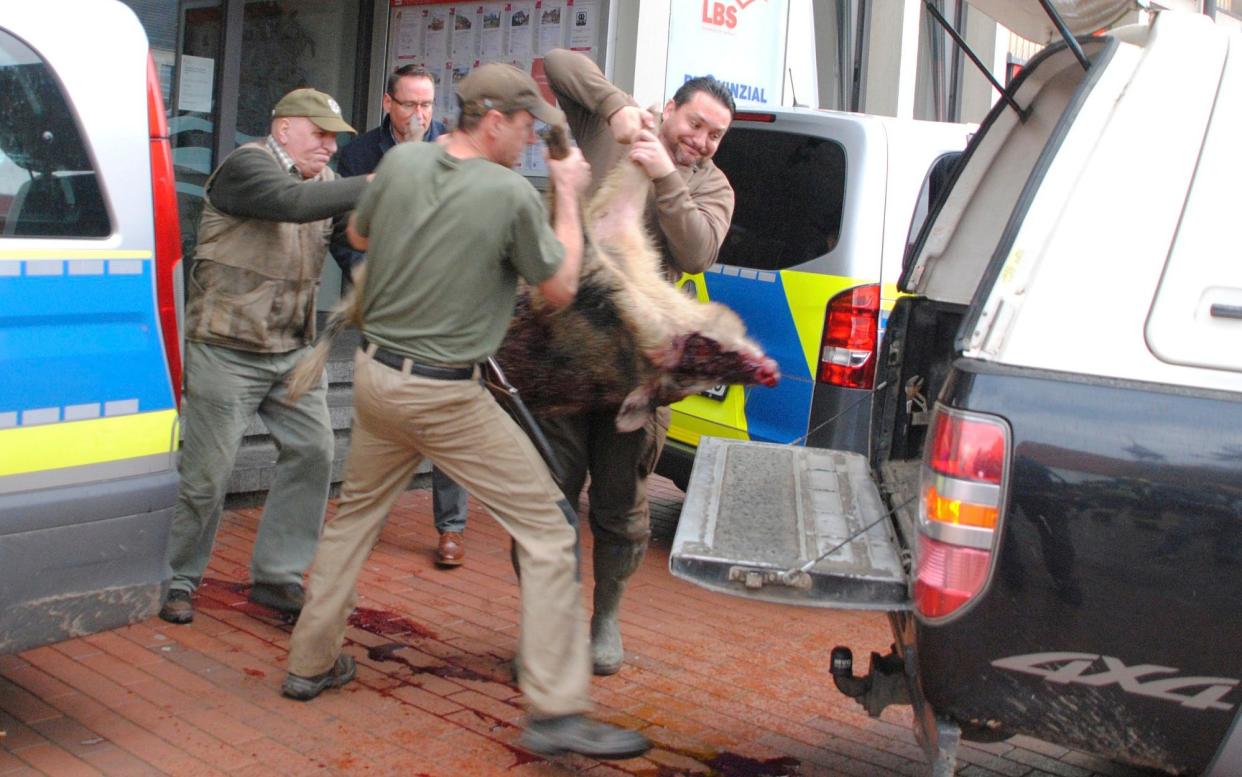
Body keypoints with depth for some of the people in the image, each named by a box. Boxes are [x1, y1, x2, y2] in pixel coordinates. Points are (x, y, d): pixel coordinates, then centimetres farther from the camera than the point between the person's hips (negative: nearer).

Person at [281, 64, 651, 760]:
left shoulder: (402, 162, 0)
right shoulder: (513, 193, -16)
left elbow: (359, 236, 18)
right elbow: (560, 289, -4)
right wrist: (568, 197, 4)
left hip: (376, 373, 6)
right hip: (447, 396, -6)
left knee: (357, 515, 26)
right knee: (549, 529, 0)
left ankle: (313, 663, 35)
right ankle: (557, 711, -2)